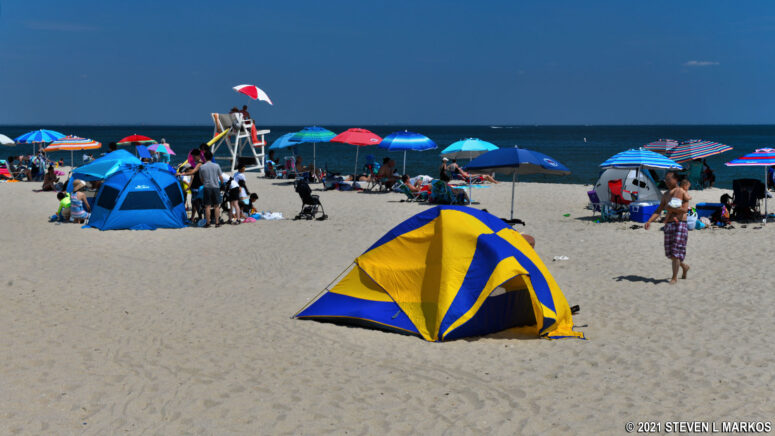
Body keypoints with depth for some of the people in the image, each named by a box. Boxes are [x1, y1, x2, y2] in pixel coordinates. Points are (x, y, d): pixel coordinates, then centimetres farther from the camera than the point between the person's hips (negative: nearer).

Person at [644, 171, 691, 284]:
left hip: (680, 224, -7)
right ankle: (684, 267, 33)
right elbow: (658, 211, 14)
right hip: (668, 224, 7)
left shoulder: (683, 192, -4)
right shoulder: (666, 195, 16)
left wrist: (670, 208, -13)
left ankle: (674, 277, -2)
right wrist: (649, 221, 1)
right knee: (669, 252, 9)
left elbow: (685, 209, -16)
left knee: (676, 251, -9)